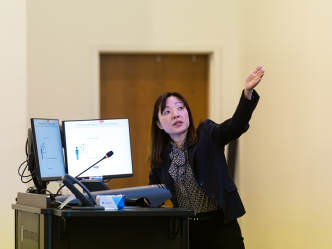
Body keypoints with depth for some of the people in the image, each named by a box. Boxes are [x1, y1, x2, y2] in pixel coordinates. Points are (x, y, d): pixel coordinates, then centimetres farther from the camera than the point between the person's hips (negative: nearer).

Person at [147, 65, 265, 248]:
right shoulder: (160, 158, 9)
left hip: (220, 227, -3)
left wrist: (248, 92, -34)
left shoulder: (207, 135, 1)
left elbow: (236, 125, -18)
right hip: (183, 230, 3)